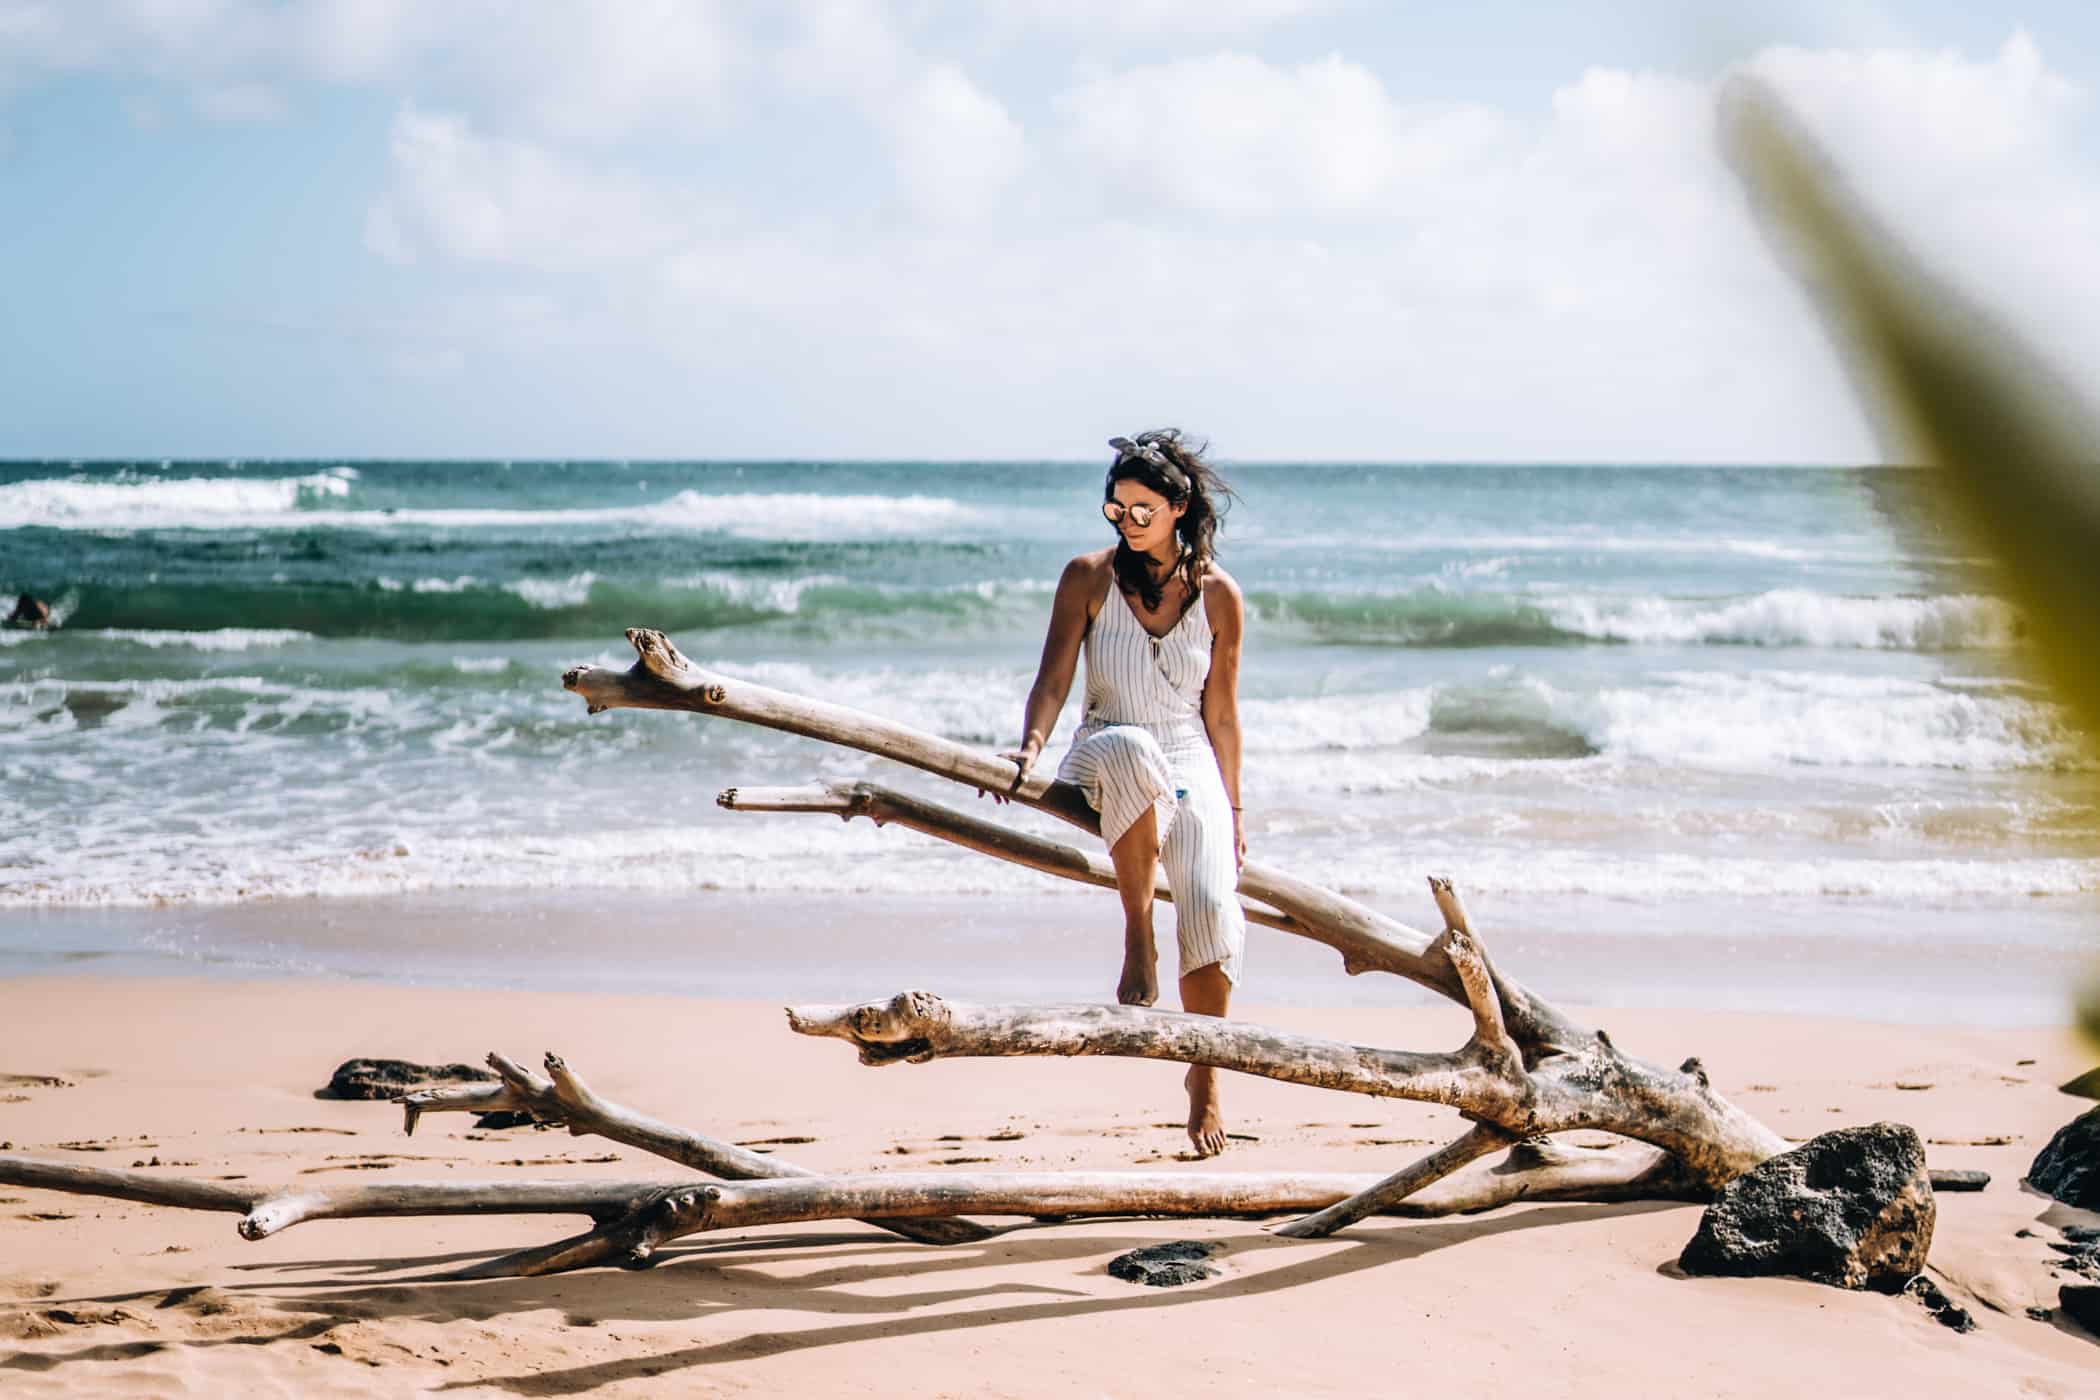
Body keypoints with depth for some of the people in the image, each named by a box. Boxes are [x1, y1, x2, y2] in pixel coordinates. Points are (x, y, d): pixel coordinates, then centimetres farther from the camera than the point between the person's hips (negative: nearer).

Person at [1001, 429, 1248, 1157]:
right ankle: (1137, 935, -28)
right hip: (1102, 765, -1)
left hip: (1191, 768, 2)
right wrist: (1032, 744, -26)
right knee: (1131, 748, -40)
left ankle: (1205, 1079, 3)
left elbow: (1220, 714, 8)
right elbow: (1054, 678, -7)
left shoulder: (1217, 594, 1)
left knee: (1212, 910, -19)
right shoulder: (1089, 578, -1)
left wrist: (1232, 812, 12)